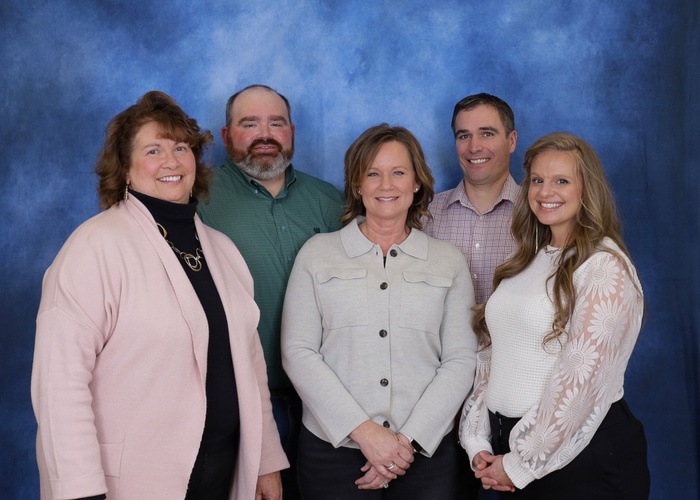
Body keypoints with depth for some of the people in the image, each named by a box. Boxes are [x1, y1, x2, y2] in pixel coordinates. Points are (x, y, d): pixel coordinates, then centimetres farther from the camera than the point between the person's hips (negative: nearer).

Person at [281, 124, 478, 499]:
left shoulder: (449, 261, 5)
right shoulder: (318, 252, 2)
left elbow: (460, 359, 0)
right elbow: (298, 352, -4)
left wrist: (410, 440, -11)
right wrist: (363, 430, -12)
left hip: (427, 451, 1)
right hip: (332, 449, -1)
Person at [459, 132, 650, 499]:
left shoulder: (605, 267, -14)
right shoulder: (527, 262, 9)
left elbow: (582, 379, -19)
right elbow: (494, 357, 8)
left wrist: (520, 465, -14)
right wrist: (478, 444, -1)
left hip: (582, 456, -6)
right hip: (506, 441, 7)